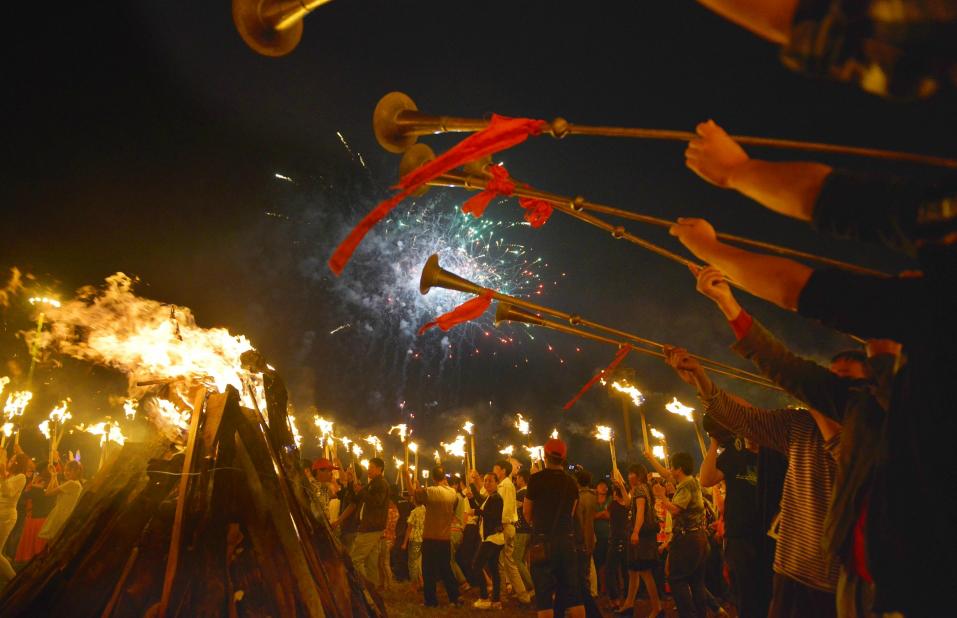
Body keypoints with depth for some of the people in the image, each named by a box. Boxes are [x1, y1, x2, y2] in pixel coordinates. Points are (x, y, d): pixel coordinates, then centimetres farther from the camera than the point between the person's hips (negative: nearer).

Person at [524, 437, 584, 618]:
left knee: (544, 595, 1)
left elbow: (527, 514, -1)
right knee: (573, 593, 12)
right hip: (567, 540, 4)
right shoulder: (572, 482, 4)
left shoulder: (536, 479, -9)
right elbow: (571, 513, 10)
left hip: (544, 541, -4)